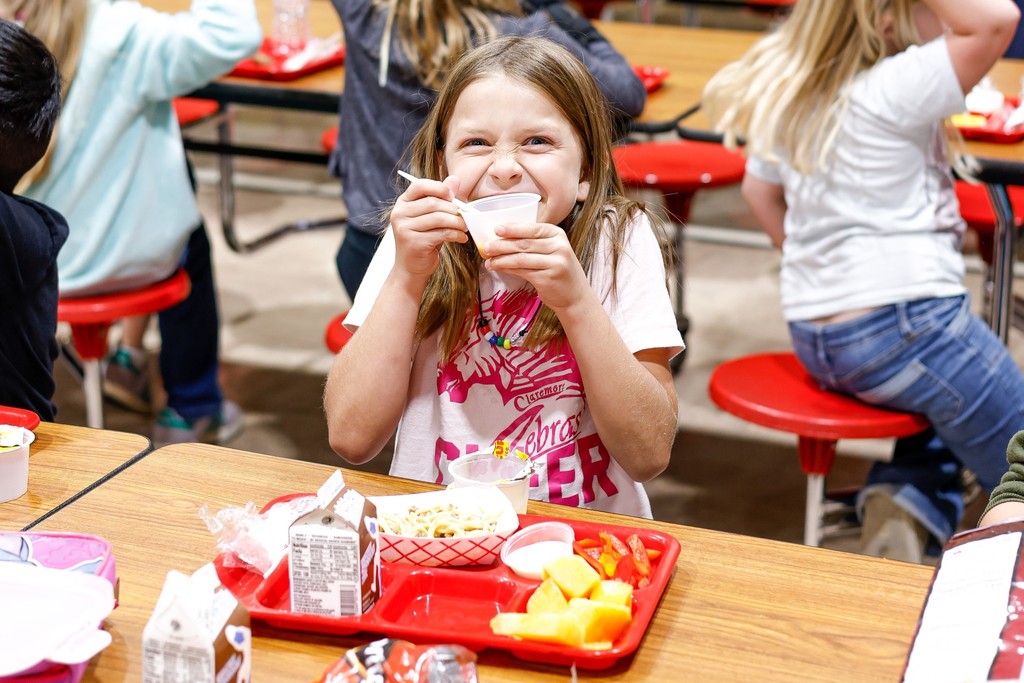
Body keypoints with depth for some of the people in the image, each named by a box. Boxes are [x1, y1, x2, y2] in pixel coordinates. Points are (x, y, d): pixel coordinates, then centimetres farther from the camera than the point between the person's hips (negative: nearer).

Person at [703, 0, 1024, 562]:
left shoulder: (787, 93, 8)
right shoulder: (892, 89, -16)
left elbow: (760, 190, 20)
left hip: (812, 341, 8)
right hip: (905, 321, -8)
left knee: (946, 406, 33)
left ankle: (905, 496, 11)